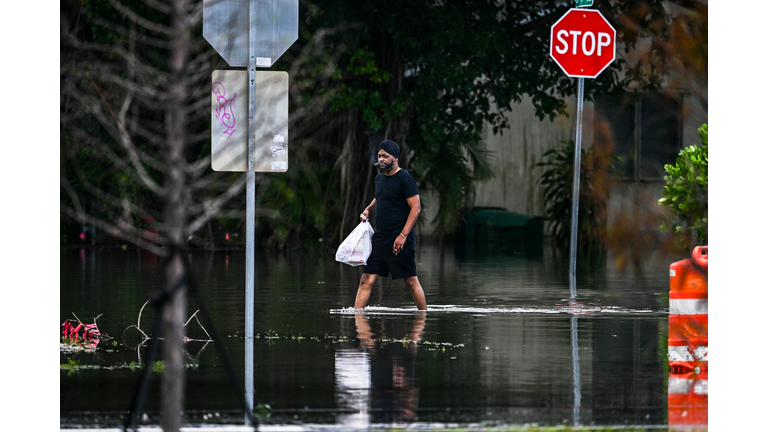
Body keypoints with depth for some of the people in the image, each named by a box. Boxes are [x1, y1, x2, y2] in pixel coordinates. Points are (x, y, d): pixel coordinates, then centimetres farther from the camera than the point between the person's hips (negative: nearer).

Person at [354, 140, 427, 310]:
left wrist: (403, 235, -19)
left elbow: (416, 207, -14)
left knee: (411, 280, -2)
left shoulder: (404, 179, -10)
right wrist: (369, 208, 13)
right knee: (366, 279, 0)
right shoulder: (380, 178, 14)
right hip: (380, 237, 7)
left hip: (399, 239, -7)